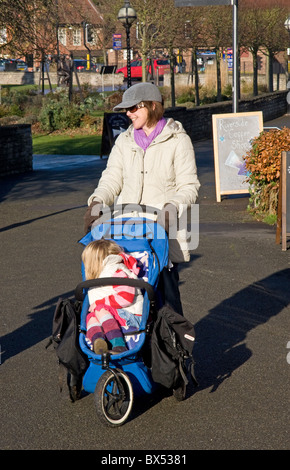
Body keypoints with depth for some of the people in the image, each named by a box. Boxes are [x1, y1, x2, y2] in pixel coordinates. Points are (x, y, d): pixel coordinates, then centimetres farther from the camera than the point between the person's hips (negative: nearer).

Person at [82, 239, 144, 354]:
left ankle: (119, 346, -47)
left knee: (101, 309, -27)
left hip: (131, 316, -8)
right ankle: (97, 341, -45)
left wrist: (99, 303, -14)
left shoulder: (117, 273, -5)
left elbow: (126, 297, -19)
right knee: (90, 316, -12)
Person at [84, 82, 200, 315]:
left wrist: (172, 207, -19)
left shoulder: (178, 141, 2)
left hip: (163, 231, -4)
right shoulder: (124, 141, 15)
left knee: (166, 290, -6)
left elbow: (189, 187, -1)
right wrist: (97, 202, -9)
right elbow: (111, 180, 11)